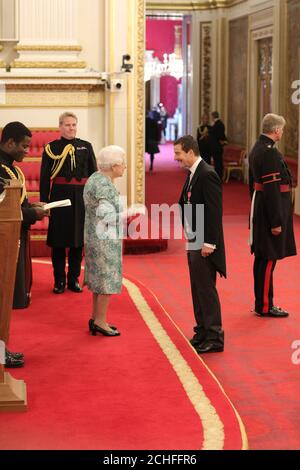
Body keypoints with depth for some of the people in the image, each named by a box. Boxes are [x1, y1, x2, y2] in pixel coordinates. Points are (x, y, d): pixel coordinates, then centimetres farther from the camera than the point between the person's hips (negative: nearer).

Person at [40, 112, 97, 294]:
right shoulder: (51, 148, 3)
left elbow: (94, 174, 8)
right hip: (59, 196, -2)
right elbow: (45, 177, 1)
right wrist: (44, 202, -5)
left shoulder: (86, 147, 8)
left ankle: (74, 279, 18)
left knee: (78, 240, 7)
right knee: (58, 241, 3)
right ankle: (59, 281, 13)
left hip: (81, 198, 2)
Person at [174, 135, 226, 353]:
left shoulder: (207, 174, -18)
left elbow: (214, 211, -21)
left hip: (204, 245, -10)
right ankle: (203, 330, 26)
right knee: (197, 288, 16)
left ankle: (215, 337, 2)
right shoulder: (192, 173, 12)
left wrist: (208, 243, -22)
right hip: (193, 243, 10)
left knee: (206, 288, -5)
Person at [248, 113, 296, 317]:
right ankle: (265, 306, 4)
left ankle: (261, 303, 23)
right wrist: (276, 222, -21)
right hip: (271, 211, -10)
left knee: (262, 259, 15)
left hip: (260, 210, 10)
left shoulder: (257, 149, 12)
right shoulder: (270, 152, -19)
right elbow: (271, 189, -23)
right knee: (268, 259, -3)